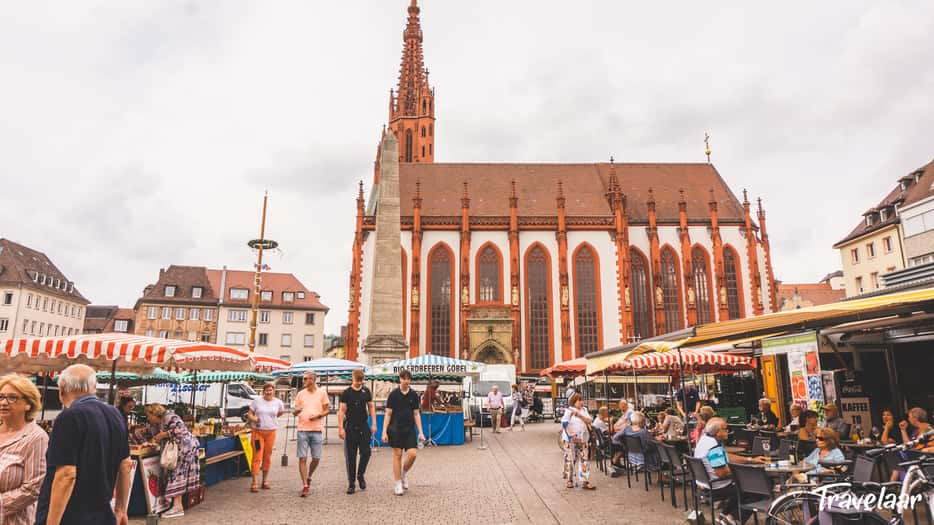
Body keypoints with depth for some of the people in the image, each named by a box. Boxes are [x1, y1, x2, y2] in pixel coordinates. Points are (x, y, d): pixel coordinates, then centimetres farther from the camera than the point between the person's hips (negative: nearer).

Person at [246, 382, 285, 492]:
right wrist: (254, 419, -15)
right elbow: (249, 414, 3)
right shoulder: (257, 401, 0)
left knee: (267, 457, 9)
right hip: (257, 431, -2)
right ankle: (254, 483, -2)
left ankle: (265, 480, 22)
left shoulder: (278, 402, 4)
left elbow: (280, 412, 22)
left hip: (270, 432, 2)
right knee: (257, 457, -7)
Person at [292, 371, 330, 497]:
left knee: (316, 458, 4)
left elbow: (327, 410, 6)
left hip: (317, 430, -1)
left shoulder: (321, 393, 3)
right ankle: (305, 486, 4)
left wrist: (318, 415, -12)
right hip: (302, 430, 1)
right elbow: (295, 412, 10)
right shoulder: (300, 394, 8)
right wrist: (296, 411, -13)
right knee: (302, 458, -3)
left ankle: (309, 477, 31)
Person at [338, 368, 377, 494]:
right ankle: (351, 483, 13)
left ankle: (361, 475, 22)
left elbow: (371, 407, 12)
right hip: (350, 427, -2)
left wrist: (374, 424, 5)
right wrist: (340, 428, -10)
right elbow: (342, 411, -4)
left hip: (364, 426, 2)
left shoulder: (366, 391, 7)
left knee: (366, 452, -4)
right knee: (350, 456, 2)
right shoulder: (346, 392, -2)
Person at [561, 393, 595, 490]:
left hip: (583, 439, 5)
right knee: (570, 459, 0)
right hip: (570, 439, -5)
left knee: (585, 459, 0)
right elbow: (565, 423, -13)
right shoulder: (568, 411, -4)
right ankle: (569, 481, 14)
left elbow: (589, 421, 0)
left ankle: (585, 482, 3)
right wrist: (571, 435, -20)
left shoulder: (584, 410, 12)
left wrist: (579, 415, -14)